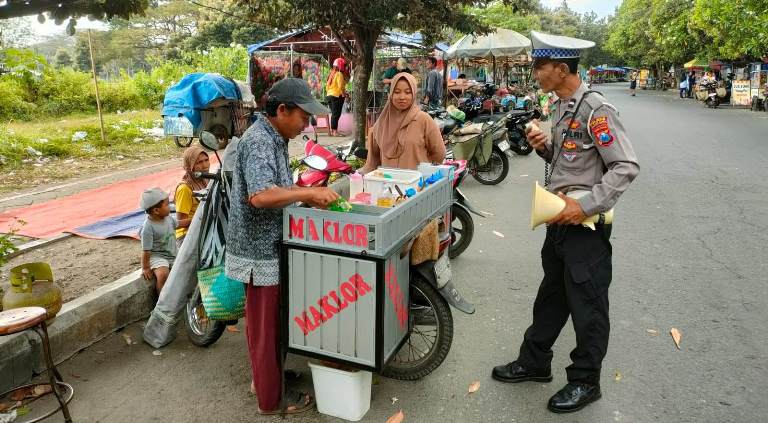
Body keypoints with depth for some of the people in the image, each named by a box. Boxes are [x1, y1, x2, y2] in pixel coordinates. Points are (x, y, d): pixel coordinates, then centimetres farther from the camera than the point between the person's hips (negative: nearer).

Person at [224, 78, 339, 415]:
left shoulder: (273, 138, 11)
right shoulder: (259, 142, -22)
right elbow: (261, 195, -36)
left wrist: (308, 196, 4)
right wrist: (309, 193, -28)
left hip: (267, 247, 10)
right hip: (261, 251, -10)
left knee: (269, 321, 22)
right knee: (265, 325, 4)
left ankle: (265, 376, 40)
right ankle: (270, 398, 20)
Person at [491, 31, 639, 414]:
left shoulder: (594, 110, -17)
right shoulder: (562, 108, 10)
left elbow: (625, 166, -20)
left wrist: (586, 205, -24)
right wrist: (544, 146, 1)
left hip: (586, 224, -9)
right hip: (559, 219, 9)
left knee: (587, 306, 6)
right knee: (551, 295, 20)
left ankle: (585, 382, 23)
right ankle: (534, 361, 35)